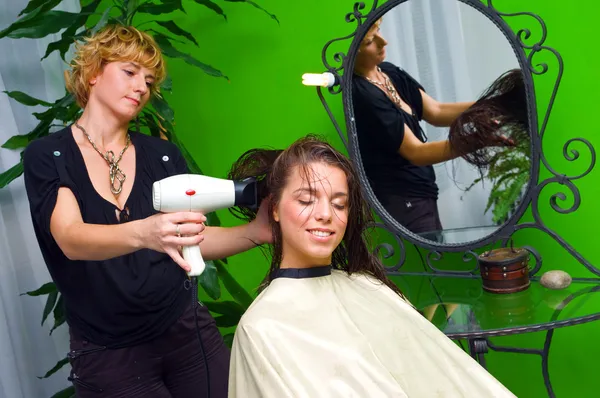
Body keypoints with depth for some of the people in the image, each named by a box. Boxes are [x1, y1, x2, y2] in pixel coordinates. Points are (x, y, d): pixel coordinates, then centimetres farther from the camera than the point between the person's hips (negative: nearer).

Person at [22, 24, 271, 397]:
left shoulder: (163, 154, 3)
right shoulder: (47, 156, -7)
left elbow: (193, 237, 3)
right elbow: (71, 240, -24)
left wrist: (254, 232, -15)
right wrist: (142, 233, -43)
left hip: (186, 331, 3)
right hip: (105, 354, -2)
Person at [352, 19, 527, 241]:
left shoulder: (389, 72, 6)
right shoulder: (361, 94, -21)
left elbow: (436, 112, 2)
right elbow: (415, 152, -21)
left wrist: (496, 105, -8)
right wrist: (476, 141, -33)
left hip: (419, 198, 8)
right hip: (400, 206, -8)